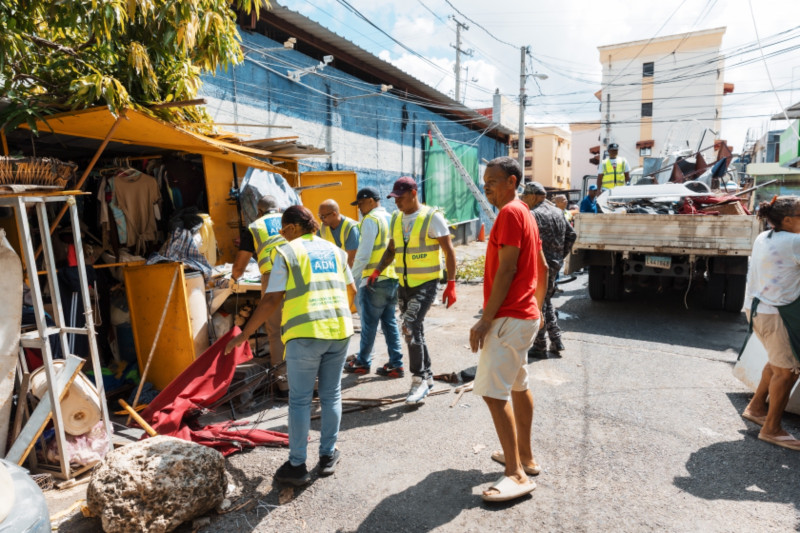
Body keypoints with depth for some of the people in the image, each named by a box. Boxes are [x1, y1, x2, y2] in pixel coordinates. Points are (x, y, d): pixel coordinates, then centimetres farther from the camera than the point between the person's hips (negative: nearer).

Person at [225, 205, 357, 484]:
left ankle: (297, 465, 14)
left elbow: (272, 299, -9)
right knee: (331, 395, 15)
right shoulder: (334, 250, 13)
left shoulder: (287, 252, -3)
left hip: (305, 333, -5)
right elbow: (351, 290, 19)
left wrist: (244, 333, -3)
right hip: (339, 329, 5)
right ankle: (328, 456, 25)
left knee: (300, 400, 6)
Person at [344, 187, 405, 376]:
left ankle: (362, 363, 19)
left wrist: (353, 277, -8)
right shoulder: (391, 218, 13)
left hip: (374, 280, -7)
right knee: (390, 322, 12)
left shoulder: (370, 220, -11)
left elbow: (363, 254, -16)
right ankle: (396, 365, 14)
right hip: (393, 278, 8)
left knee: (369, 324, 5)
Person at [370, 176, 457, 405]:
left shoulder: (432, 217, -10)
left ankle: (419, 380, -6)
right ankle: (427, 376, 28)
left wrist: (451, 284, -16)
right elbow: (391, 249, 18)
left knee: (411, 327, -19)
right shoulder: (396, 218, 9)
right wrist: (378, 270, 3)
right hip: (404, 284, 7)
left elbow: (449, 251, -10)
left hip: (426, 283, -7)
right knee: (414, 330, 12)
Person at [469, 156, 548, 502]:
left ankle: (517, 475, -6)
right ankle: (525, 457, 29)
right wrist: (537, 307, 24)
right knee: (518, 386, 17)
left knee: (493, 391, -11)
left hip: (509, 318, -11)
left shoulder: (510, 213, -14)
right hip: (525, 315, 11)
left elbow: (507, 269, -21)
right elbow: (542, 267, 20)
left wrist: (485, 320, -21)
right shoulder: (524, 213, 17)